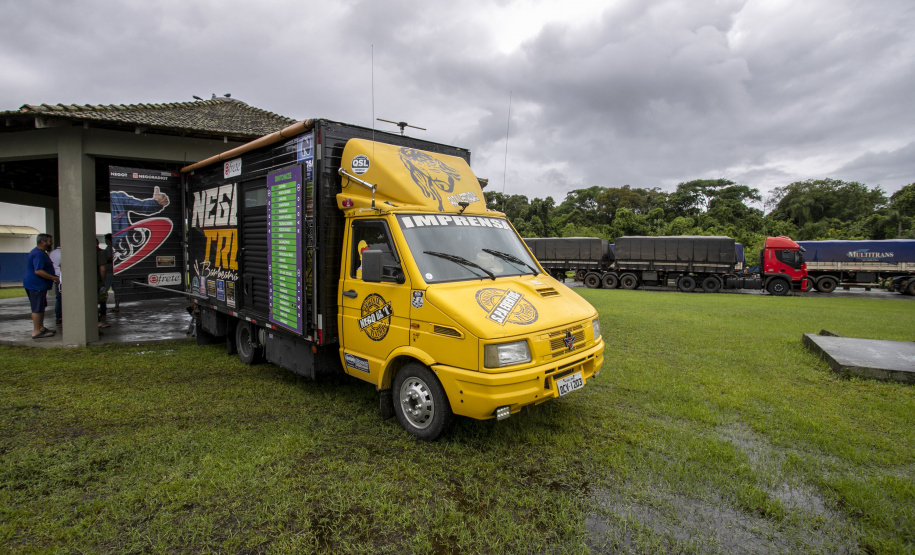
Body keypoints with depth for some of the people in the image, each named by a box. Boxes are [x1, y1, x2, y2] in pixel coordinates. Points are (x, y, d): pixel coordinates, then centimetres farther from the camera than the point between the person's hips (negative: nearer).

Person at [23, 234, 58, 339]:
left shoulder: (41, 253, 17)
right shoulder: (38, 254, -19)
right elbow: (38, 271, -27)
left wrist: (54, 278, 21)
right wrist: (54, 278, -23)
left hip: (38, 286, 11)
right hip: (36, 286, -11)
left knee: (41, 307, 18)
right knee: (37, 309, -7)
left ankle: (41, 328, 27)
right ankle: (36, 332, -3)